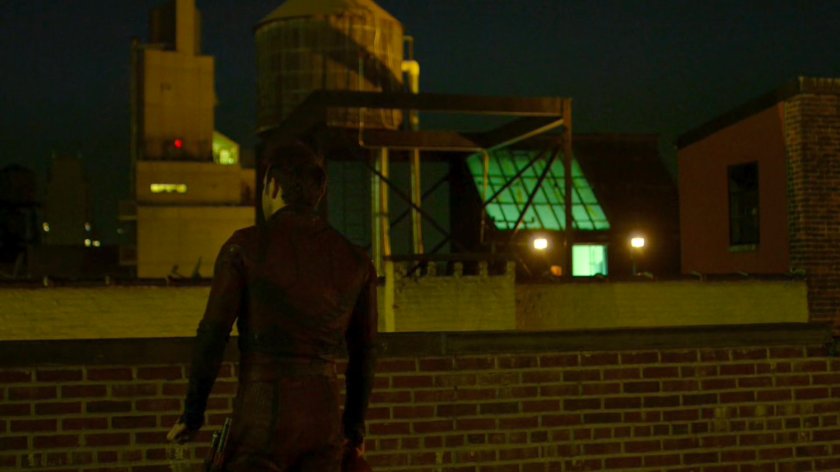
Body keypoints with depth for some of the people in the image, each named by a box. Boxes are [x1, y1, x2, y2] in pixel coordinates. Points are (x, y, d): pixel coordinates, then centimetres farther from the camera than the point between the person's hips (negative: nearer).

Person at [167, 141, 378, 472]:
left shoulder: (246, 246, -4)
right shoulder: (355, 260, 7)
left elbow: (212, 336, -5)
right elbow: (363, 355, 12)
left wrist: (192, 415, 5)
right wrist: (355, 428, 22)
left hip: (264, 411, -4)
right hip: (325, 415, 4)